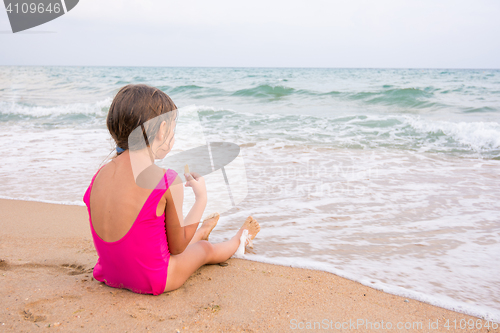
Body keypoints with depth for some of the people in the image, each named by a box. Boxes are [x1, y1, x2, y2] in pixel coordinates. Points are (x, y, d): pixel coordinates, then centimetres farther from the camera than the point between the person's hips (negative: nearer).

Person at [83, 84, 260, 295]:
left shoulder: (100, 174, -7)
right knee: (206, 249, 26)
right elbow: (177, 247, -10)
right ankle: (240, 238, 57)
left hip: (110, 275, 6)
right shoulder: (167, 181, -24)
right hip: (152, 281, -6)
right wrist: (201, 198, -1)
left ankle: (201, 232, 70)